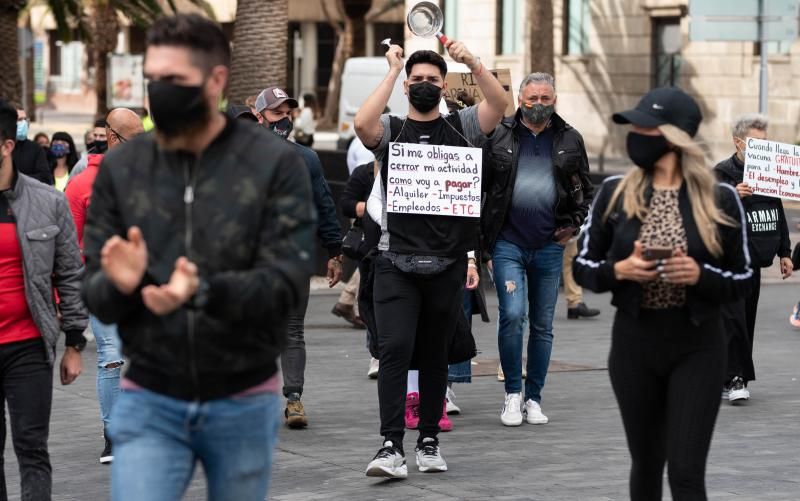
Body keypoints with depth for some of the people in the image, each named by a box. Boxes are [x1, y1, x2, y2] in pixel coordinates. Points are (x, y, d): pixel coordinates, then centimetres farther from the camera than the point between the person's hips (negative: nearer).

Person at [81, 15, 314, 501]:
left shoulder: (275, 162, -8)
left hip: (244, 404, -1)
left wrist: (203, 292, -33)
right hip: (148, 402, 1)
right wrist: (118, 284, -24)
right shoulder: (121, 167, 0)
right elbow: (94, 293, 0)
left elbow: (288, 279, -15)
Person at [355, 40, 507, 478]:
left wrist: (472, 62, -20)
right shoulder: (389, 130, 7)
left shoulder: (461, 127, 9)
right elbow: (362, 123, -16)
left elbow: (499, 104, -8)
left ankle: (429, 441, 21)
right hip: (396, 262, -1)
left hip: (448, 264, 1)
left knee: (434, 355, 10)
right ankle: (392, 446, -16)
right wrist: (392, 71, -11)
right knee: (395, 348, -14)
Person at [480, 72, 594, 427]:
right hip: (508, 244, -2)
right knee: (512, 315, -15)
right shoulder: (500, 136, 2)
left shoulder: (569, 140, 8)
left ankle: (533, 398, 17)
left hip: (550, 247, 3)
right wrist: (484, 244, -1)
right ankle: (512, 393, -2)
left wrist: (573, 225, 1)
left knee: (543, 326, 7)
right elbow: (480, 188, 4)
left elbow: (586, 190, 17)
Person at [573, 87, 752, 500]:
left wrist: (700, 275, -17)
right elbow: (582, 268, 6)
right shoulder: (615, 193, 0)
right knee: (646, 462, 13)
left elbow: (741, 281, 2)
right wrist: (619, 270, -15)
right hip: (634, 343, 2)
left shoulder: (720, 199, -4)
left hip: (697, 347, -2)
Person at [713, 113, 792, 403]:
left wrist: (784, 253, 21)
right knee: (733, 319, -14)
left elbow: (778, 214, 23)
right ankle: (735, 379, -12)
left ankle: (728, 379, 14)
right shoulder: (722, 173, -6)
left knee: (746, 321, 7)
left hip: (754, 261, 7)